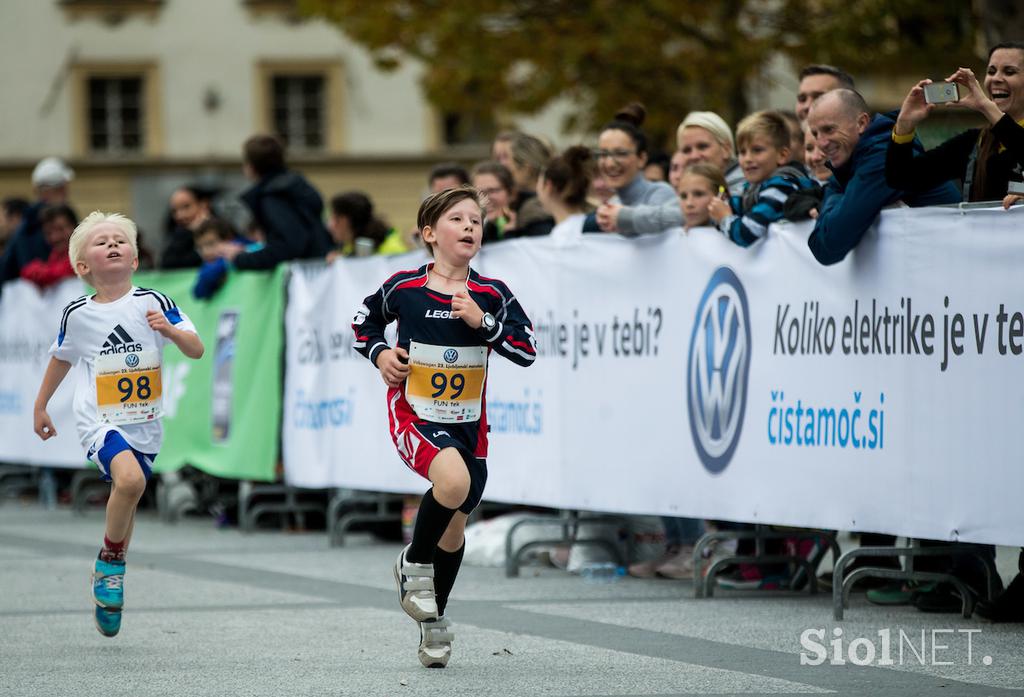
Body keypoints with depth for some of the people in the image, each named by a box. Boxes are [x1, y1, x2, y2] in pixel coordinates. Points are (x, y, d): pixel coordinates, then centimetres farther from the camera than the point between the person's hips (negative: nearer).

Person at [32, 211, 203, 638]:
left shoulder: (152, 303, -3)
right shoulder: (77, 314, -3)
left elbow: (196, 350, -2)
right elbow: (61, 359, 15)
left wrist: (171, 331, -22)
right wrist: (40, 407, 22)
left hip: (144, 423, 3)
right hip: (99, 421, -3)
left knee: (125, 501, 13)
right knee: (129, 478, -28)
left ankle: (110, 573, 35)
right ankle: (110, 558, -7)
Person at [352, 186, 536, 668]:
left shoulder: (491, 294, -2)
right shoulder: (404, 288, -6)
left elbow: (527, 351, -6)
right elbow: (364, 321, 13)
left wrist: (482, 322, -18)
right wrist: (379, 355, -5)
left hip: (467, 424, 4)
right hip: (413, 415, -4)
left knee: (455, 523, 12)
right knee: (454, 480, -33)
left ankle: (434, 619, 33)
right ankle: (414, 564, -7)